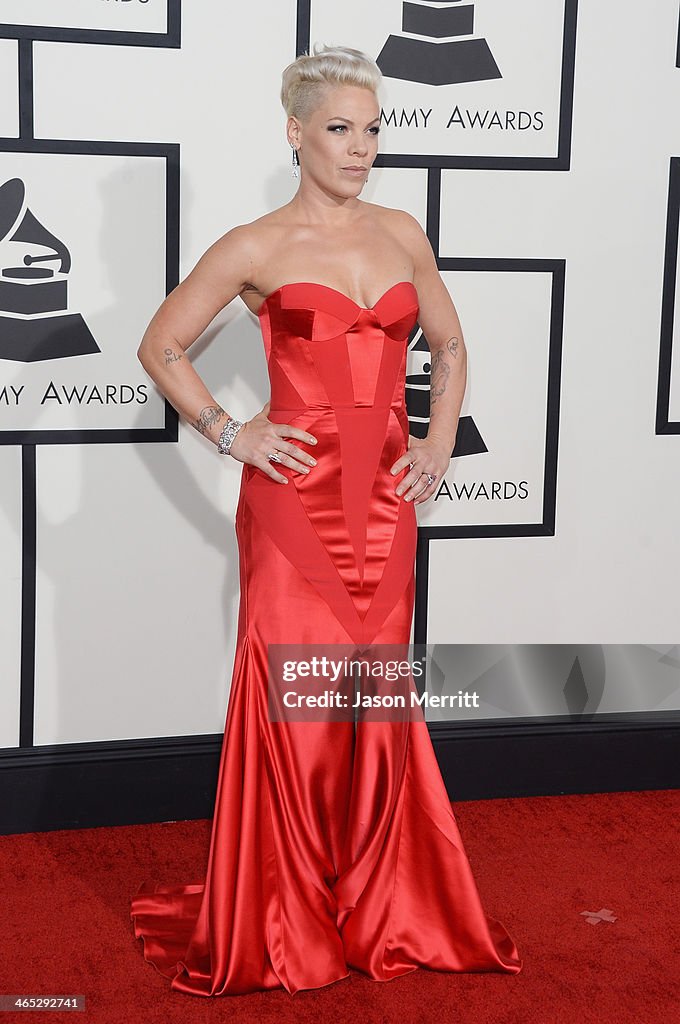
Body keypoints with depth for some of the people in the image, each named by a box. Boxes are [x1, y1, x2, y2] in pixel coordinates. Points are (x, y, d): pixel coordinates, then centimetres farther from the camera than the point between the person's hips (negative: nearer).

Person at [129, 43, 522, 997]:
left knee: (376, 699, 9)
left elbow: (449, 347, 22)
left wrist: (440, 443, 9)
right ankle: (282, 926, 15)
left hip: (386, 496, 4)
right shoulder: (257, 248, -2)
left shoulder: (402, 234, 10)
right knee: (294, 700, 0)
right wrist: (229, 434, -4)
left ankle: (378, 909, 24)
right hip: (295, 497, -4)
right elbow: (161, 346, 4)